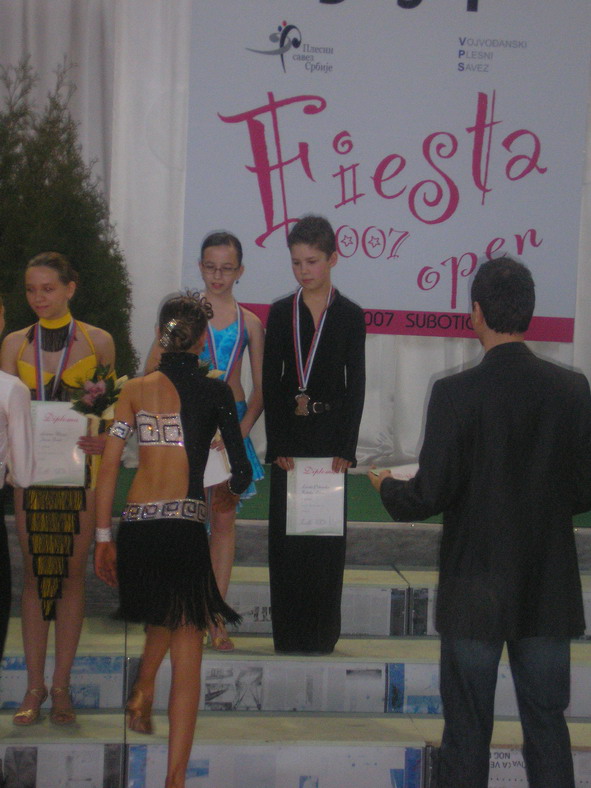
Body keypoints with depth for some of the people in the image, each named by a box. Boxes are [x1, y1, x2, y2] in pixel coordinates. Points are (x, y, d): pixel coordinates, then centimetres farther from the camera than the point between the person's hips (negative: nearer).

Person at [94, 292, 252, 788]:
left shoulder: (136, 390, 6)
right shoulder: (215, 392, 0)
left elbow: (108, 467, 4)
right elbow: (241, 468, 1)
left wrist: (103, 538, 11)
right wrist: (232, 494, 24)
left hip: (135, 525, 3)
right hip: (184, 525, -3)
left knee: (162, 617, 34)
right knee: (186, 653, 1)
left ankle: (142, 691, 20)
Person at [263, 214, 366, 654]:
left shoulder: (350, 316, 2)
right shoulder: (281, 314, 6)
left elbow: (356, 386, 0)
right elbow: (271, 383, 3)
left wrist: (345, 449, -9)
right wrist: (278, 445, -6)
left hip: (329, 434, -1)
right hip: (288, 433, 1)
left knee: (327, 531, 1)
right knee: (286, 531, 2)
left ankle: (321, 632, 9)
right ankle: (289, 632, 9)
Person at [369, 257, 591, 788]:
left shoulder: (456, 394, -15)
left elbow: (431, 496, -14)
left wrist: (387, 487, 7)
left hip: (475, 593, -3)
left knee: (468, 730, 7)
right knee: (547, 725, 11)